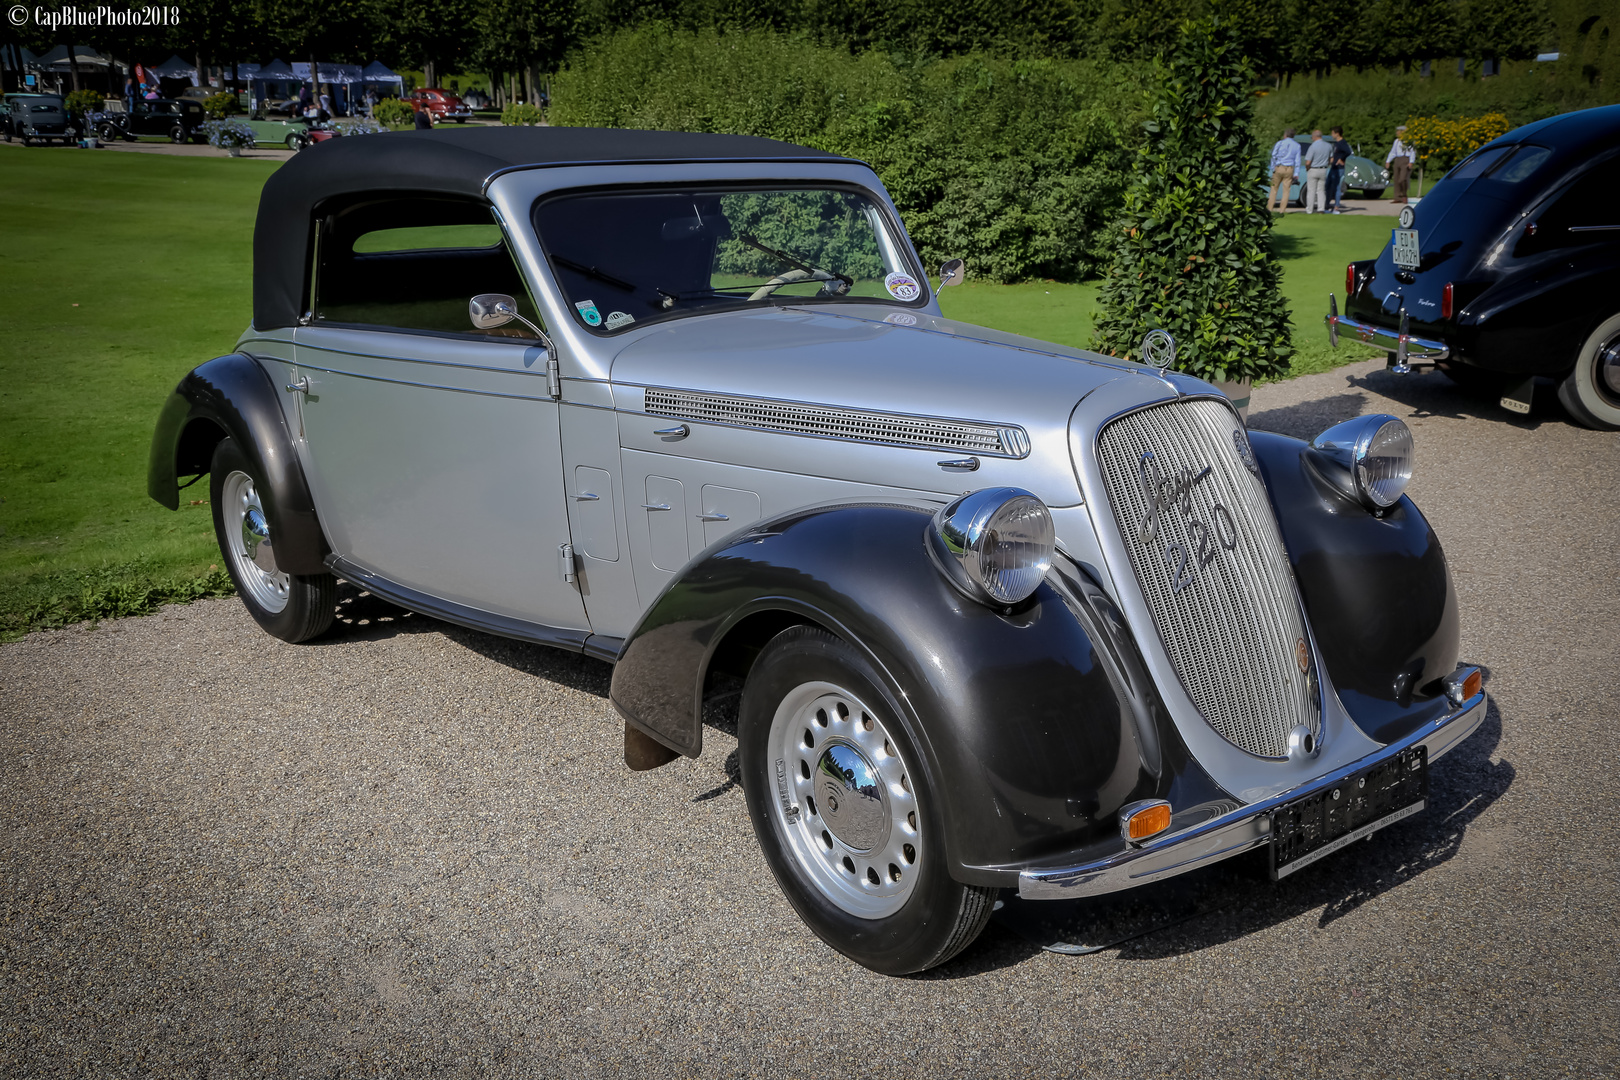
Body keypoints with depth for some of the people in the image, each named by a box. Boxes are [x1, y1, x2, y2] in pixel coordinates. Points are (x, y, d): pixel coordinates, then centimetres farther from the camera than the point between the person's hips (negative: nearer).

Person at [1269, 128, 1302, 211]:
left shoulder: (1280, 143, 2)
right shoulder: (1297, 146, 7)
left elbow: (1273, 156, -4)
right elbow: (1297, 160, 3)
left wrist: (1273, 169, -2)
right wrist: (1296, 174, 3)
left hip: (1279, 168, -1)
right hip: (1290, 169, 1)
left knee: (1274, 189, 6)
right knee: (1286, 190, 3)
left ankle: (1269, 209, 2)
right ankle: (1281, 210, -2)